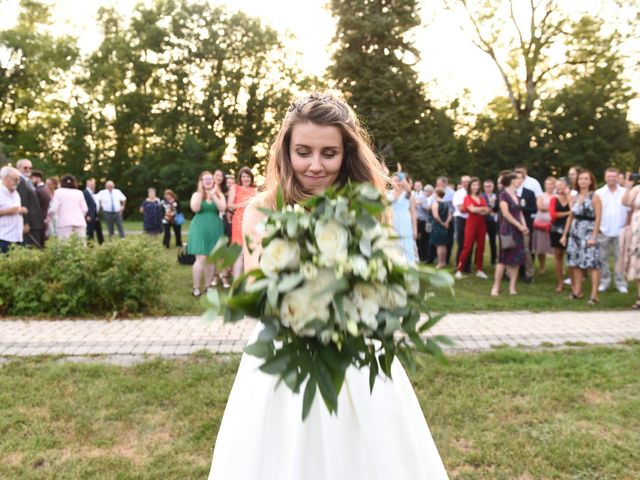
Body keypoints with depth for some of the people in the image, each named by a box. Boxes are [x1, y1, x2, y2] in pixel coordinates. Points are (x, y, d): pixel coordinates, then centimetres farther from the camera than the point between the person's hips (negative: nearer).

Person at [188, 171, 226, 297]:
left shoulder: (219, 194, 7)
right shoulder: (196, 194, 3)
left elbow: (222, 208, -11)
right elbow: (195, 209, -16)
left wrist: (213, 194, -17)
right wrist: (201, 192, -15)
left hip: (215, 229, 3)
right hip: (200, 228, -2)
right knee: (201, 258, -10)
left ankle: (208, 285, 18)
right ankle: (196, 287, -2)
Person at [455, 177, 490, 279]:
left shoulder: (481, 198, 15)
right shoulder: (467, 198, 1)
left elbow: (488, 210, 7)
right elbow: (472, 209, -14)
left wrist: (478, 210, -11)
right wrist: (483, 208, 0)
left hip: (482, 224, 5)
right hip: (471, 223, -5)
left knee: (480, 247, 5)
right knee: (467, 246, -8)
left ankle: (479, 270, 11)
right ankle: (459, 269, -4)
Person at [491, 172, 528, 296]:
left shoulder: (516, 196, 14)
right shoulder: (503, 194, -8)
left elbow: (520, 213, 14)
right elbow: (506, 213, -14)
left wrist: (524, 226, -1)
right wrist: (519, 225, -14)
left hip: (517, 230, 7)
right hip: (507, 229, -7)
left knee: (516, 258, 3)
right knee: (504, 258, -5)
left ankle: (512, 287, 8)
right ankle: (496, 287, 2)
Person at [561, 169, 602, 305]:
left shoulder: (594, 197, -5)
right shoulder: (574, 198, 12)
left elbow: (598, 218, -9)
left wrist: (594, 236, -16)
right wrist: (565, 234, 13)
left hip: (589, 233, -6)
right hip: (575, 232, 6)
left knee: (593, 263, -8)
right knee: (576, 263, 9)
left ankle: (594, 295, -7)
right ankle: (577, 291, 19)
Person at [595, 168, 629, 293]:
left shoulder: (625, 192, 4)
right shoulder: (599, 193, 2)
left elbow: (630, 211, 6)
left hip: (620, 232, 0)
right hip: (603, 232, 0)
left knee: (620, 259, 3)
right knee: (602, 258, 5)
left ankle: (620, 283, 11)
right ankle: (604, 281, 15)